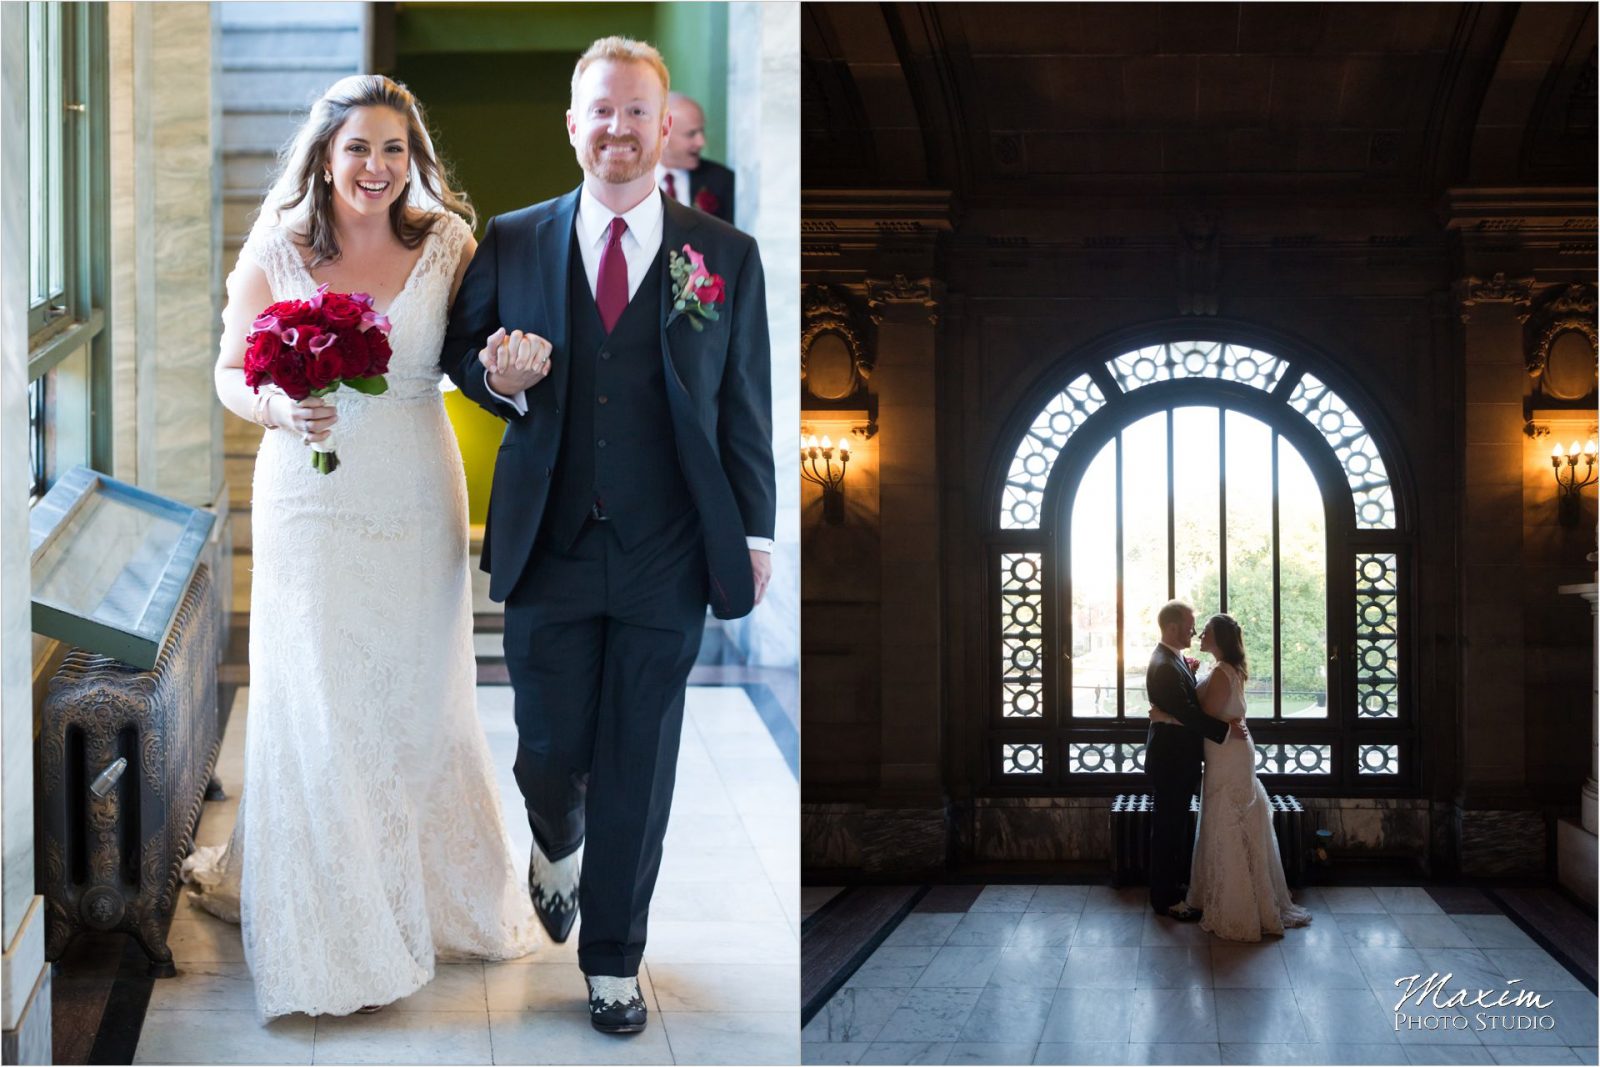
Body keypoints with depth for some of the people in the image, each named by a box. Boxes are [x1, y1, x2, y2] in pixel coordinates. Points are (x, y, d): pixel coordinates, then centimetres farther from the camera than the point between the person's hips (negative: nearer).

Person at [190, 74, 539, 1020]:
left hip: (416, 499, 1)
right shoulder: (277, 250, -2)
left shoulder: (447, 246, 0)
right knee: (315, 702, 1)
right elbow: (231, 373, 3)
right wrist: (275, 407, -17)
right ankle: (326, 919, 13)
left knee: (418, 696, 10)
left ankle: (432, 893, 29)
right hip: (310, 504, -1)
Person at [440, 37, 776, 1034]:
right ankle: (558, 843, 44)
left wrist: (755, 534, 4)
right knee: (548, 753, 8)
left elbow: (745, 409, 5)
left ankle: (614, 960, 23)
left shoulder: (726, 256, 2)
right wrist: (499, 379, -8)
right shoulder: (511, 243, 4)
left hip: (665, 557, -1)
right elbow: (463, 349, 15)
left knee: (639, 766, 6)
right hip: (549, 545, 1)